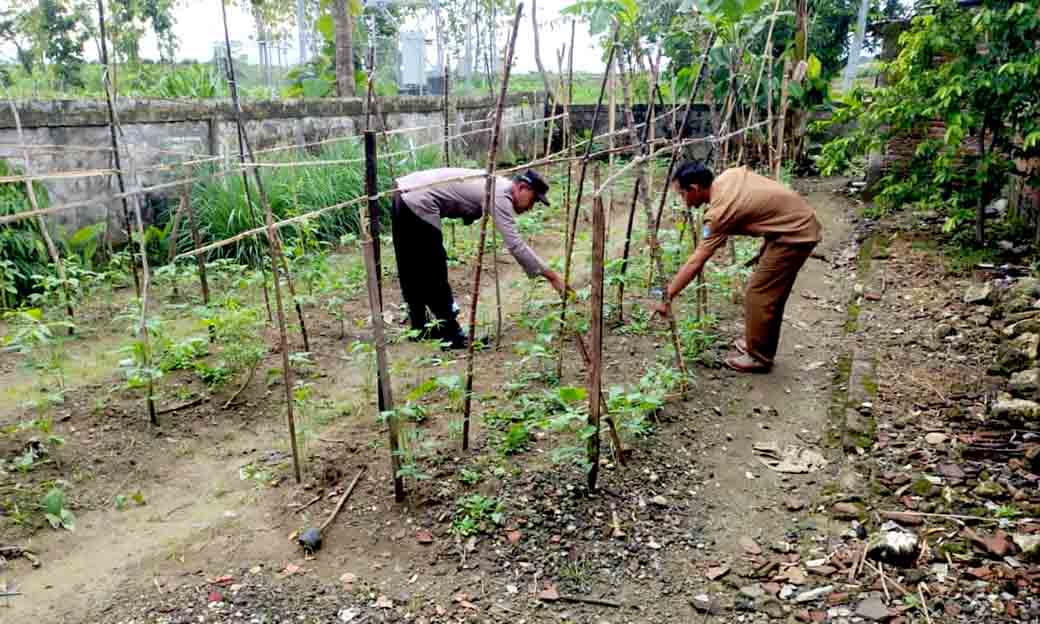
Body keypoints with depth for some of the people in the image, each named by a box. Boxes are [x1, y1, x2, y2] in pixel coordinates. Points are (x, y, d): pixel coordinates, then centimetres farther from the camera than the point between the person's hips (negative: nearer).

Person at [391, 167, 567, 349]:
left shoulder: (498, 185, 16)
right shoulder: (499, 195, -14)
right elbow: (514, 244, -20)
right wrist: (549, 274, -17)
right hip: (418, 205, -10)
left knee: (412, 275, 19)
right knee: (434, 278, -3)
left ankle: (420, 328, 31)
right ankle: (451, 335, 5)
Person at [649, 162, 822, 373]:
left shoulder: (720, 212, -21)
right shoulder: (730, 174, 2)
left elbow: (695, 263, -22)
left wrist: (667, 297, -18)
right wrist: (765, 247, 14)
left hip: (795, 233, -10)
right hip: (800, 221, 10)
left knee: (759, 295, -2)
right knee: (770, 293, 18)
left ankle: (758, 356, 10)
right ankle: (758, 343, 31)